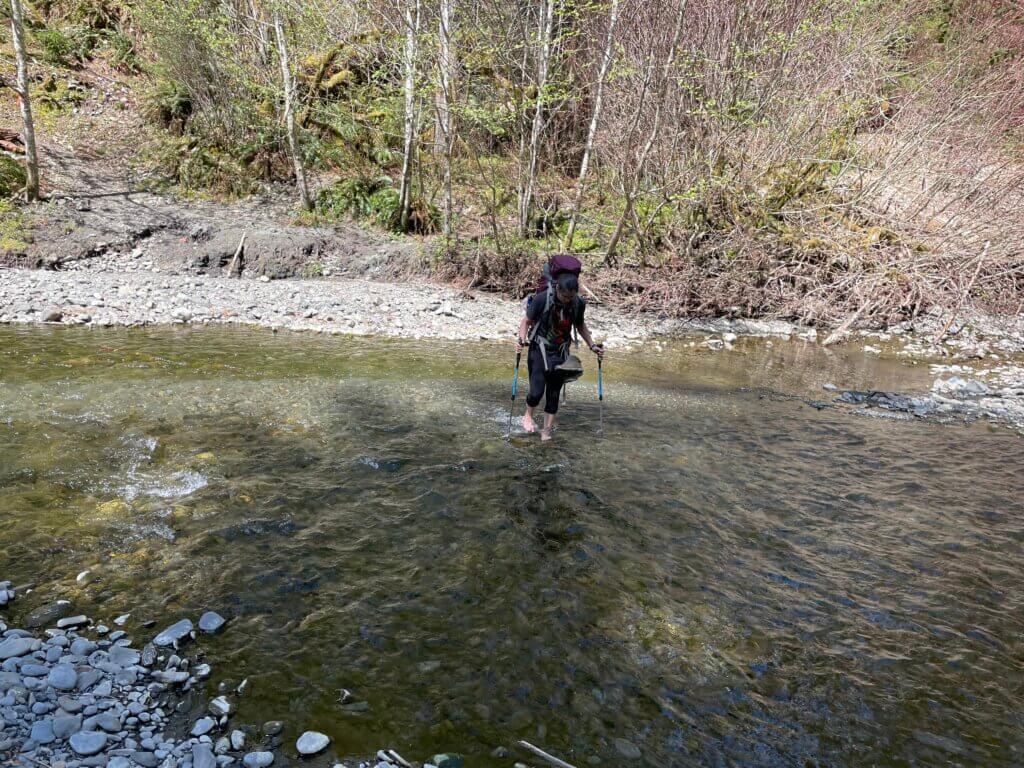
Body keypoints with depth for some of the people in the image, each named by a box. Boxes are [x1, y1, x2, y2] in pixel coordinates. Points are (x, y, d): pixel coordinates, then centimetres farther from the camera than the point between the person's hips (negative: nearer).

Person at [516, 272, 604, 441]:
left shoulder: (579, 304, -8)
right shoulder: (542, 299, -18)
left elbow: (580, 325, 12)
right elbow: (526, 321, -7)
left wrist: (592, 345, 7)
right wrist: (522, 339, -23)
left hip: (560, 352, 3)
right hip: (539, 349, -3)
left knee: (554, 393, 5)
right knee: (537, 391, -11)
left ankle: (547, 430, 18)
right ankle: (528, 416, 21)